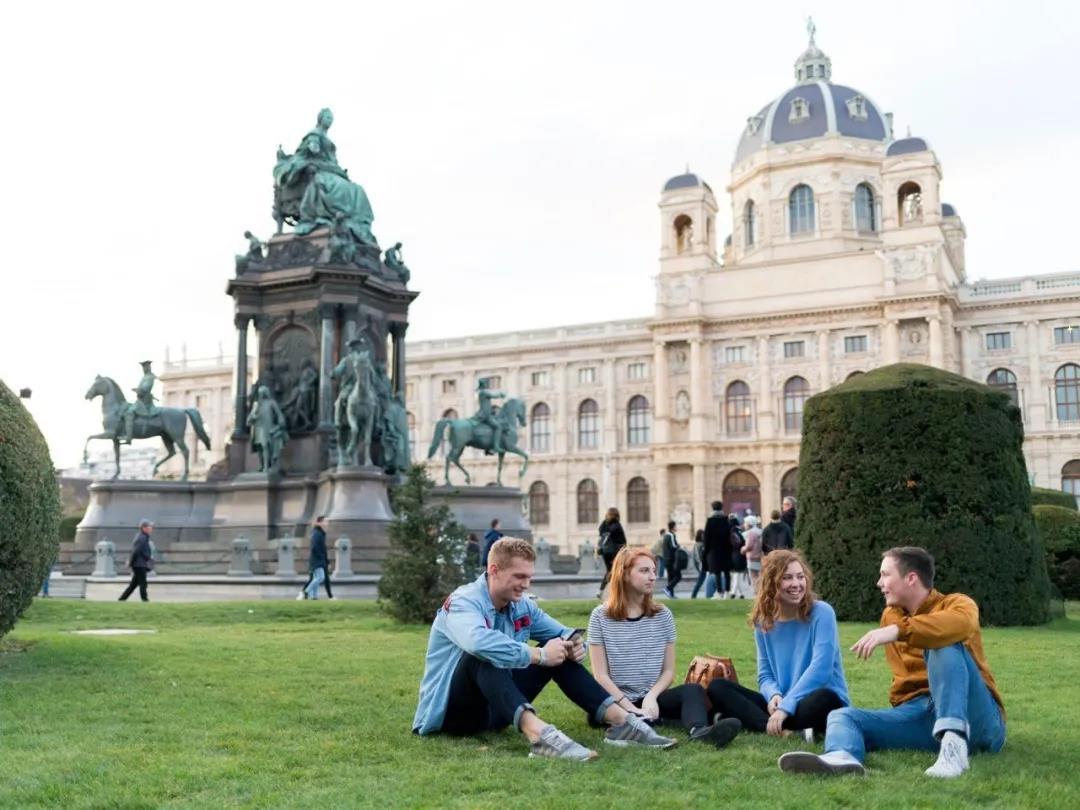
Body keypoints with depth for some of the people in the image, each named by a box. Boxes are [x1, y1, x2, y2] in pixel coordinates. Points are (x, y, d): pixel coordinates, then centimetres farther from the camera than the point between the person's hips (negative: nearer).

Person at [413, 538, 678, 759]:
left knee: (560, 652, -3)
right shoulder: (463, 603, -19)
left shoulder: (522, 607, 5)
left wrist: (575, 644, -13)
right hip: (451, 713, -7)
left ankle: (621, 721, -17)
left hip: (496, 708, 8)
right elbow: (479, 642, -42)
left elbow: (563, 634, 12)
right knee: (482, 655, -36)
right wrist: (538, 655, -36)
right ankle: (538, 732, -57)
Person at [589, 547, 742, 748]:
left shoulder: (663, 615, 7)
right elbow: (601, 675, -5)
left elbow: (669, 670, 6)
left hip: (652, 698, 1)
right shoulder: (601, 616, -2)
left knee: (693, 690, -28)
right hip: (617, 702, -1)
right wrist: (630, 708, -17)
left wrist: (651, 697, -13)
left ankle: (699, 731, -57)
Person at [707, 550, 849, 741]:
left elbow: (820, 668, -20)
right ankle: (783, 729, -31)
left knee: (822, 700, -40)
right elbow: (765, 675, 8)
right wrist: (774, 695, -17)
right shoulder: (764, 623, 6)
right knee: (717, 687, -12)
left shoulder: (821, 613, -9)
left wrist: (786, 706, -27)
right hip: (782, 703, 5)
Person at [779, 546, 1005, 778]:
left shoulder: (956, 603, 1)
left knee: (944, 644, -27)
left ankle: (954, 743, -44)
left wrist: (897, 630, -36)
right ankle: (842, 757, -50)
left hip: (976, 719, -5)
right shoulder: (890, 616, 19)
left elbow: (961, 624, -26)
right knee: (842, 715, -13)